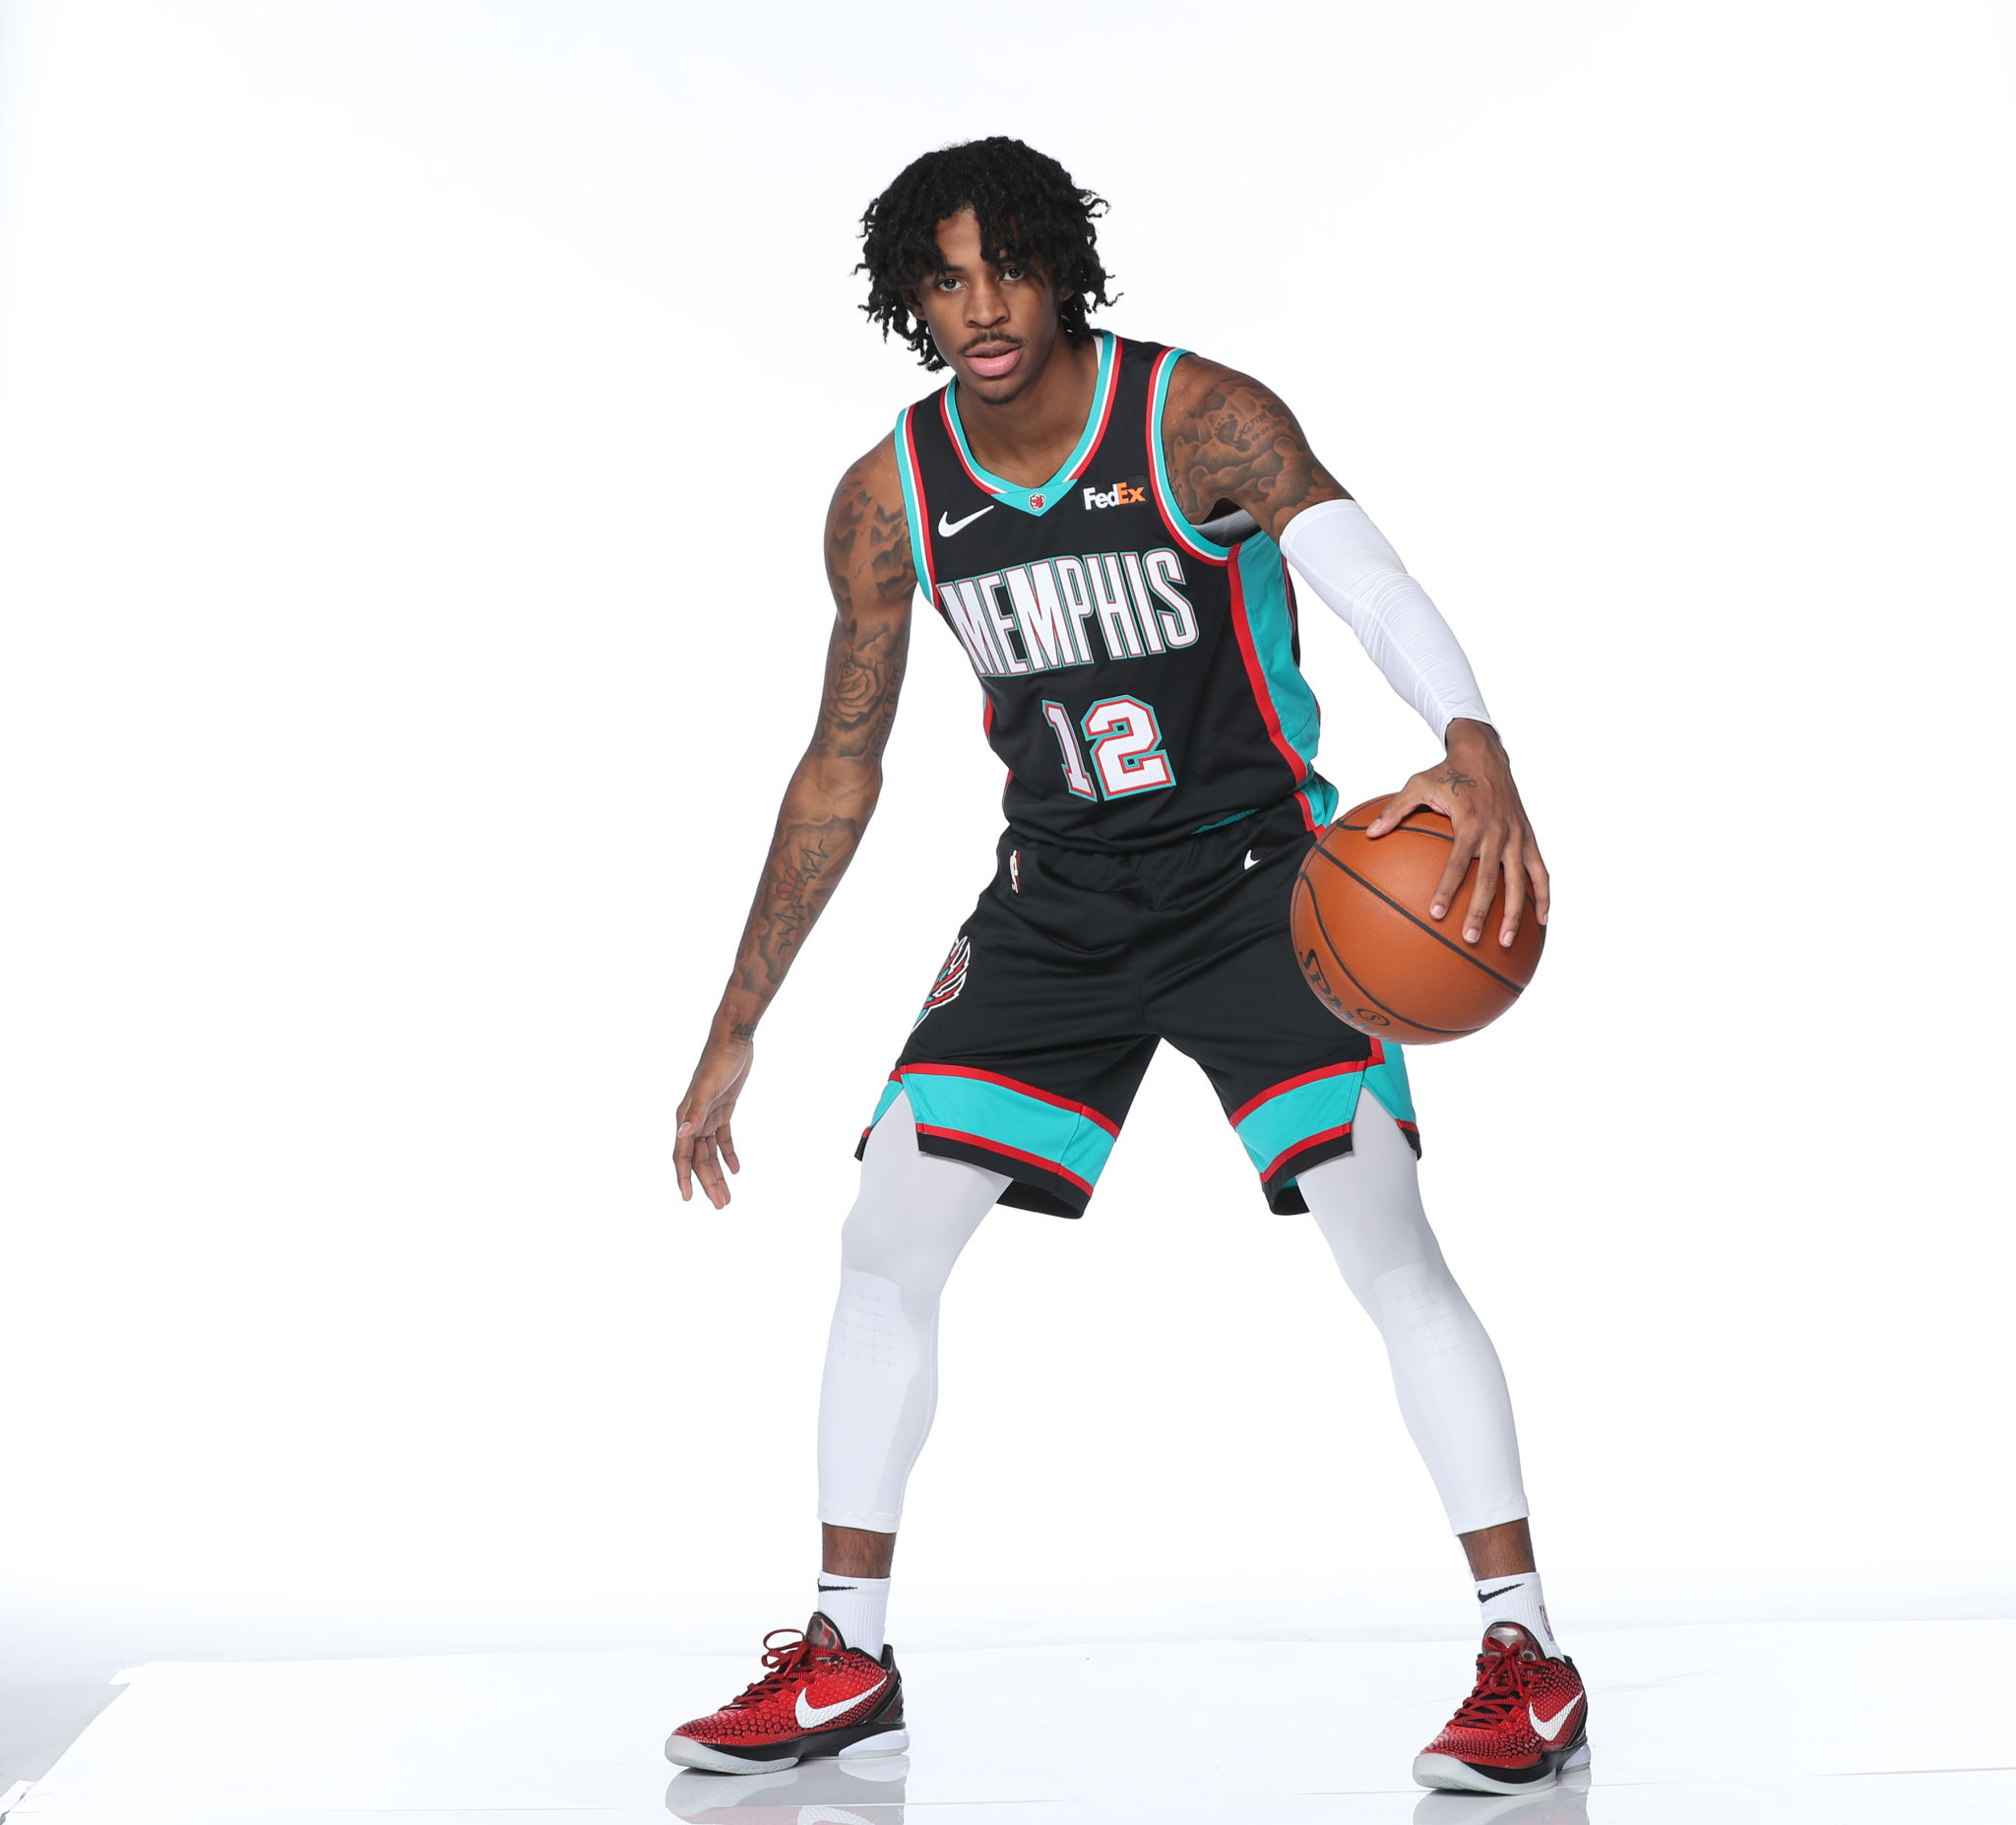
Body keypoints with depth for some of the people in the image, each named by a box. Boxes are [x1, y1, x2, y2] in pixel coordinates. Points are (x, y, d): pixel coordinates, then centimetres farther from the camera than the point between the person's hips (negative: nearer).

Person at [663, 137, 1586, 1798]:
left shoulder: (1204, 420, -16)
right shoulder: (890, 500, -3)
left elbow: (1375, 582, -33)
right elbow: (839, 774, 5)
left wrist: (1477, 753, -56)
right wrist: (736, 1029, 4)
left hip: (1256, 877, -4)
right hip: (1056, 899, 5)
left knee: (1386, 1235, -16)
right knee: (887, 1243, 0)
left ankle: (1528, 1660, -5)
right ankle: (846, 1660, 15)